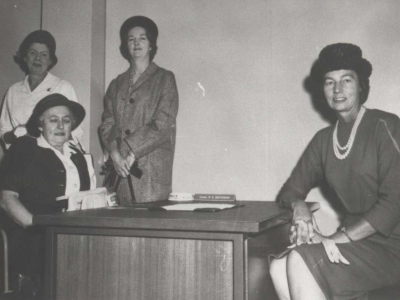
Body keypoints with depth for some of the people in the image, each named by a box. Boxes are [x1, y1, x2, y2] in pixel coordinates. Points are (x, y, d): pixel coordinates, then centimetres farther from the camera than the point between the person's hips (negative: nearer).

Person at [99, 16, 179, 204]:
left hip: (152, 169, -3)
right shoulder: (117, 84, 17)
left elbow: (163, 124, -5)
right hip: (120, 168, 3)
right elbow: (106, 125, 9)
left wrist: (131, 154, -10)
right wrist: (115, 154, -9)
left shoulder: (164, 79, 5)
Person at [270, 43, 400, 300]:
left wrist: (336, 239, -21)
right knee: (279, 267, -18)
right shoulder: (324, 140, 11)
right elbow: (292, 189, 14)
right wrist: (299, 206, -12)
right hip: (355, 240, 6)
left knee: (300, 261, -26)